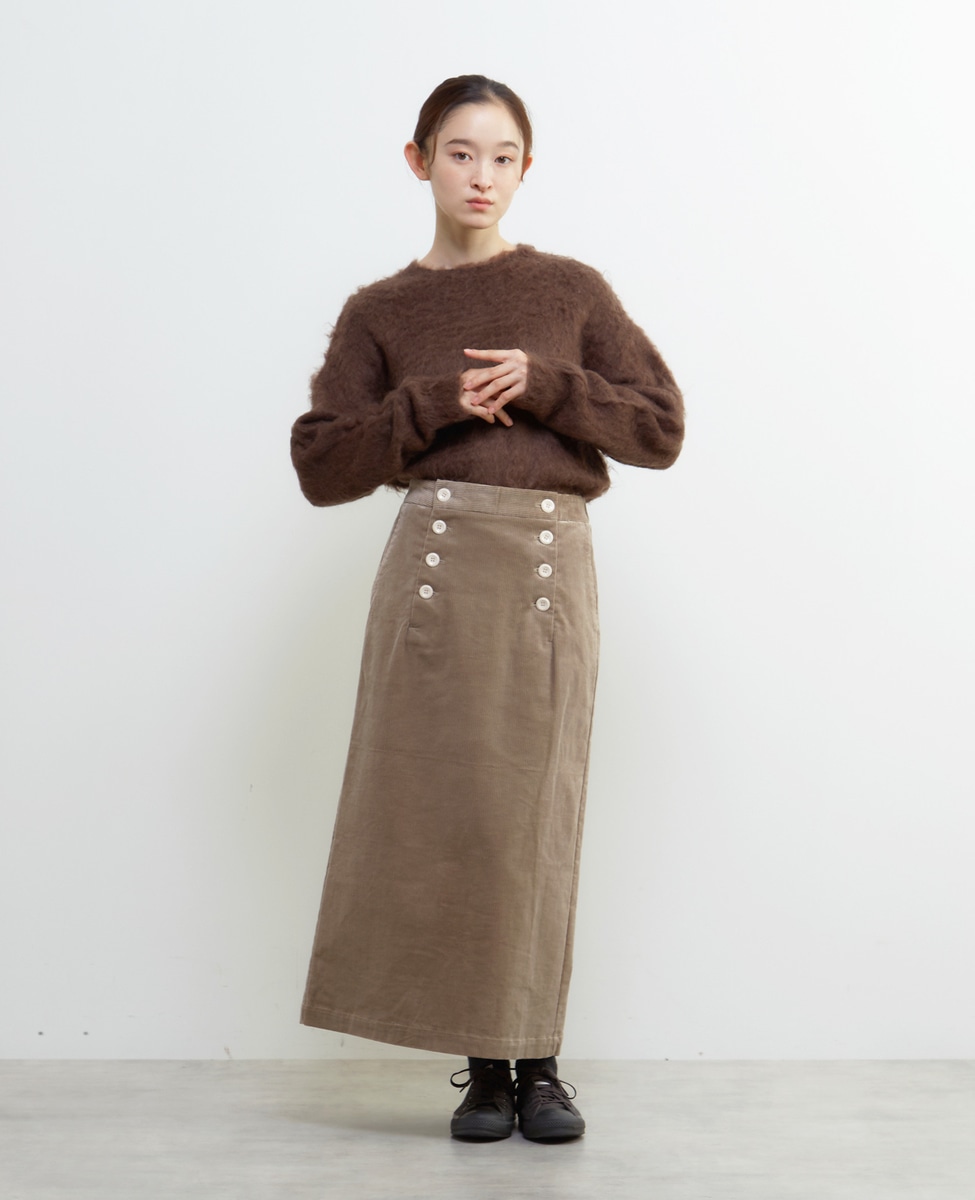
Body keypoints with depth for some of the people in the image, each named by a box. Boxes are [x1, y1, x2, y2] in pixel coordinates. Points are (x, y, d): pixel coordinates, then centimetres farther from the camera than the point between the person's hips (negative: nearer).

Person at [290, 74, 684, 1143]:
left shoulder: (573, 291, 11)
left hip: (550, 566, 0)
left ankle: (536, 1063, 12)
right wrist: (436, 404, -8)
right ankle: (484, 1066, 11)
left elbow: (661, 430, 8)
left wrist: (547, 387, -7)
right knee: (443, 814, -1)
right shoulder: (378, 314, 10)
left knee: (534, 817, 1)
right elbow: (321, 466, 4)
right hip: (436, 562, 0)